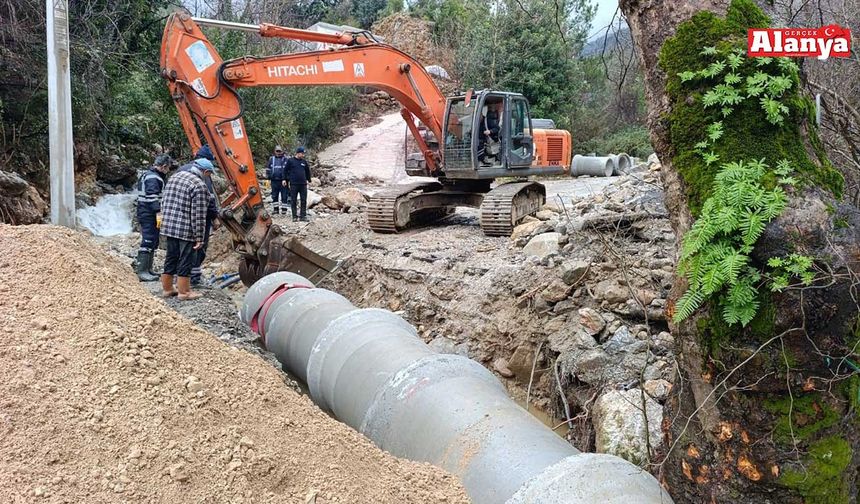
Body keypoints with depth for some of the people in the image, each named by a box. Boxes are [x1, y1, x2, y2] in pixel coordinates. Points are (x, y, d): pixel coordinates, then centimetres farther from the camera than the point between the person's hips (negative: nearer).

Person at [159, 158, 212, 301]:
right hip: (186, 231, -8)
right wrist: (199, 237, -13)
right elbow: (198, 215, -18)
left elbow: (164, 202, 18)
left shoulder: (174, 176, 11)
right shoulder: (199, 185, -16)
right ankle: (184, 292, 10)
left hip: (168, 227, 8)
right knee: (185, 261, 2)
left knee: (171, 258, 17)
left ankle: (167, 288, 26)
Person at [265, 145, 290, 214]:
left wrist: (286, 179, -7)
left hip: (283, 181, -3)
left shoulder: (286, 159, 1)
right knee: (274, 196, 7)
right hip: (274, 181, 3)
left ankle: (284, 209, 4)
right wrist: (268, 178, 10)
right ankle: (275, 209, 15)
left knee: (284, 196, -2)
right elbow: (268, 169, 17)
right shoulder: (271, 159, 12)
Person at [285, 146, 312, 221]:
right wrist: (286, 179, -1)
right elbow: (286, 170, 4)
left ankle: (303, 215, 10)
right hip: (294, 184, -3)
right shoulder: (290, 161, -1)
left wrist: (308, 180, 16)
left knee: (304, 200, 3)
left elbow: (308, 171, 19)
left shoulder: (304, 161, 9)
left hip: (303, 184, 3)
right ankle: (294, 217, 8)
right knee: (293, 201, 2)